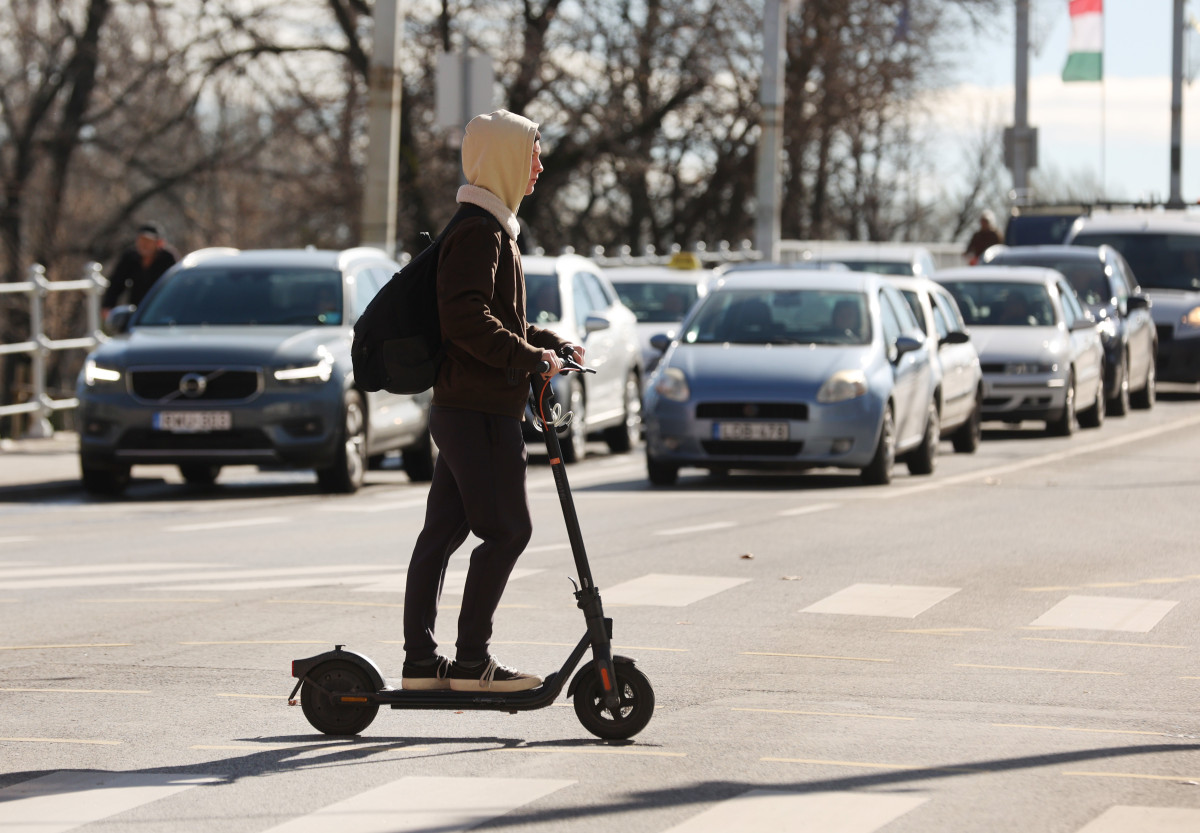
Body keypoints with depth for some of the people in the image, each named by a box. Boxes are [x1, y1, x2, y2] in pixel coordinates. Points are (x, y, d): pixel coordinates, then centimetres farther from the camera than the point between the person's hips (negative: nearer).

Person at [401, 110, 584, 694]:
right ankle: (472, 661, -7)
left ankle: (420, 659, 11)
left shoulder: (492, 228, 20)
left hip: (459, 405, 10)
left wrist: (552, 344, 16)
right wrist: (531, 358, -19)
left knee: (443, 531, 9)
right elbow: (468, 322, -23)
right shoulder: (480, 231, -14)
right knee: (507, 529, -8)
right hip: (479, 407, -10)